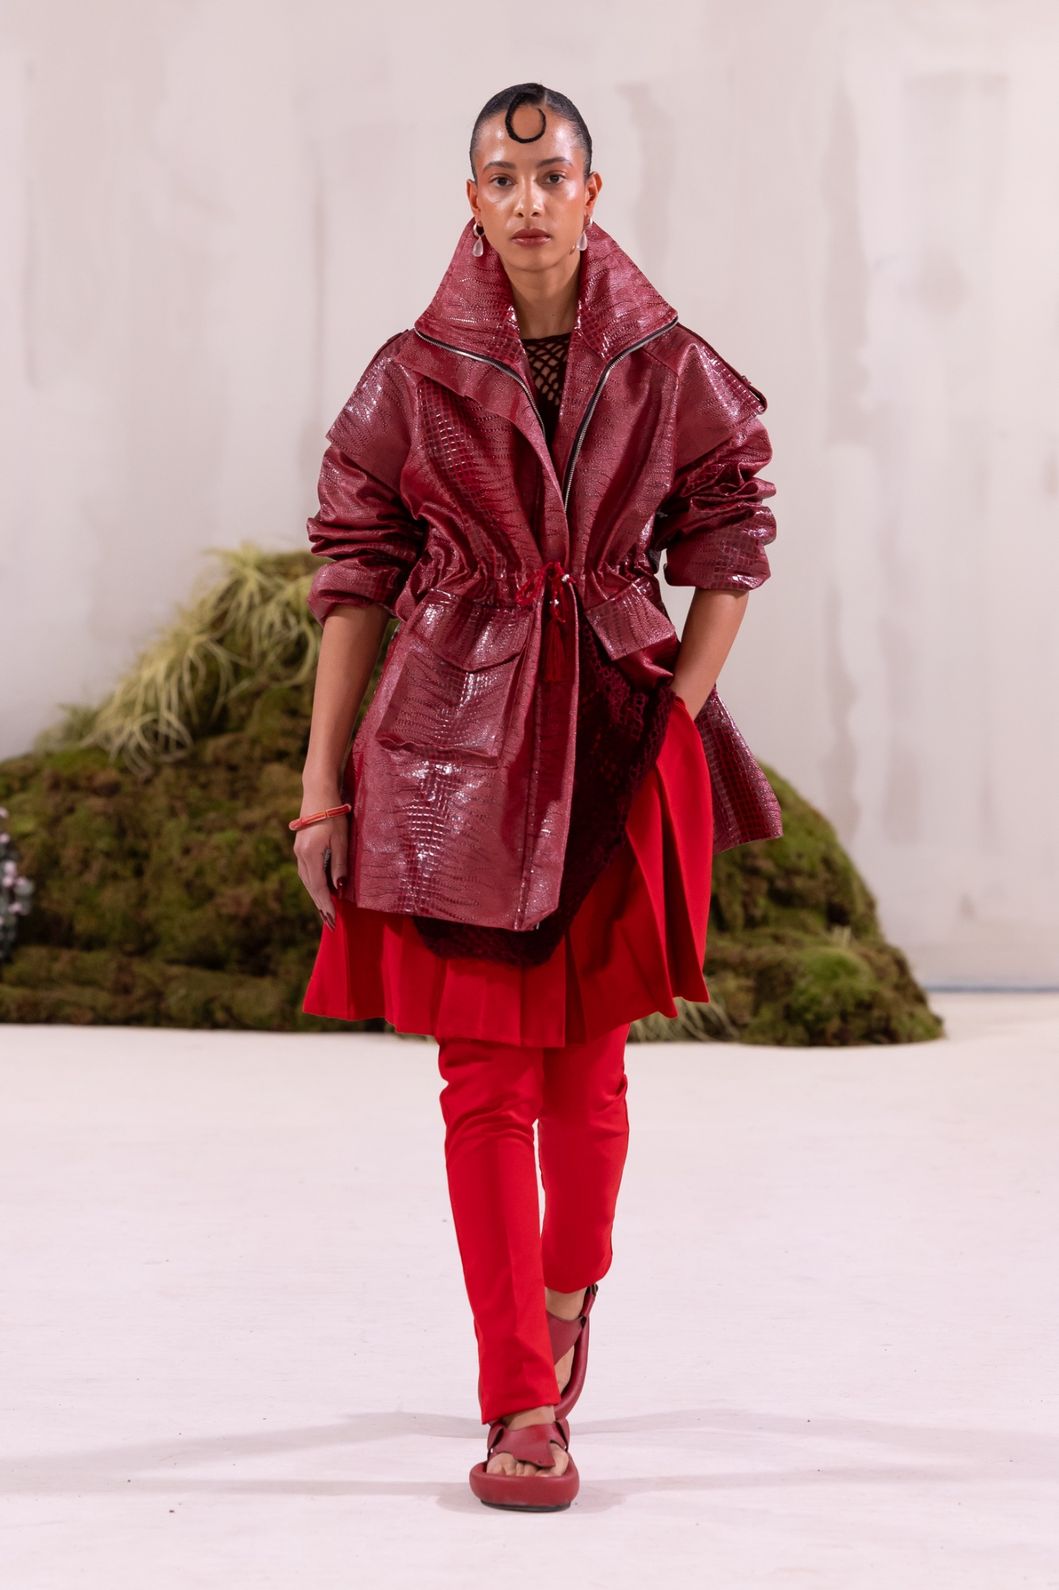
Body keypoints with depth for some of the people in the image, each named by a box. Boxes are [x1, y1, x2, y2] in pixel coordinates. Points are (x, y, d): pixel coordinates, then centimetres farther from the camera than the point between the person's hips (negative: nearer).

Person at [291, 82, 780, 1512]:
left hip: (617, 742, 1)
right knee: (485, 1073, -4)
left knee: (588, 1057, 11)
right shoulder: (416, 375, -1)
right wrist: (320, 780, -1)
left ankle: (568, 1296, 39)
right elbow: (355, 574, 1)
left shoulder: (670, 369, 1)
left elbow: (728, 549, 9)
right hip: (454, 745, -1)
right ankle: (521, 1409, 0)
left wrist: (682, 714, -2)